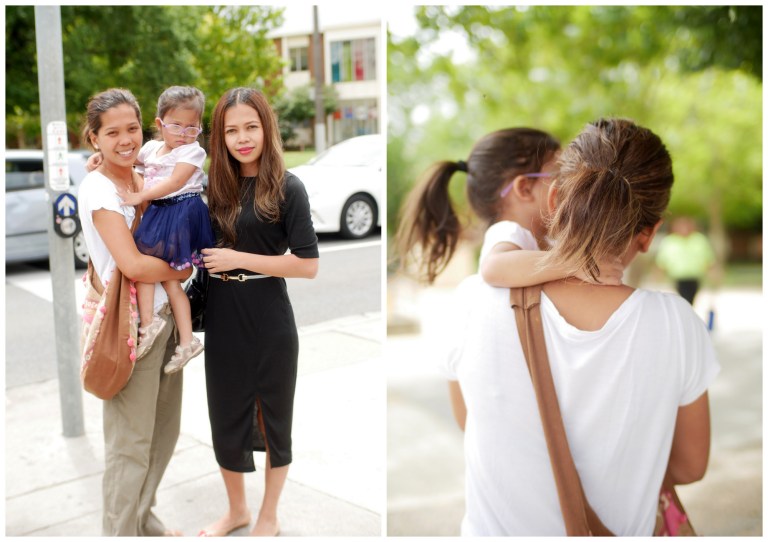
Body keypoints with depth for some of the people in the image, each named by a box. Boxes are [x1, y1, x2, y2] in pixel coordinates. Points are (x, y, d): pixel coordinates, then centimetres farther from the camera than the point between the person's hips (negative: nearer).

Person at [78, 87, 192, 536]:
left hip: (163, 317, 8)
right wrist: (180, 271, -7)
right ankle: (120, 531, 23)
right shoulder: (97, 188, -14)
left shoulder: (142, 179, 10)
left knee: (164, 431, 19)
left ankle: (144, 517, 38)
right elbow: (133, 265, -23)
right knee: (131, 442, 4)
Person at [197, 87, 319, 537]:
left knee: (273, 419, 13)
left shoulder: (286, 187, -11)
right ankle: (237, 509, 40)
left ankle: (269, 517, 34)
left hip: (269, 324, -5)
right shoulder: (217, 184, 5)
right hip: (222, 320, 5)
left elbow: (309, 265, -15)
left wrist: (240, 258, -18)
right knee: (225, 417, 16)